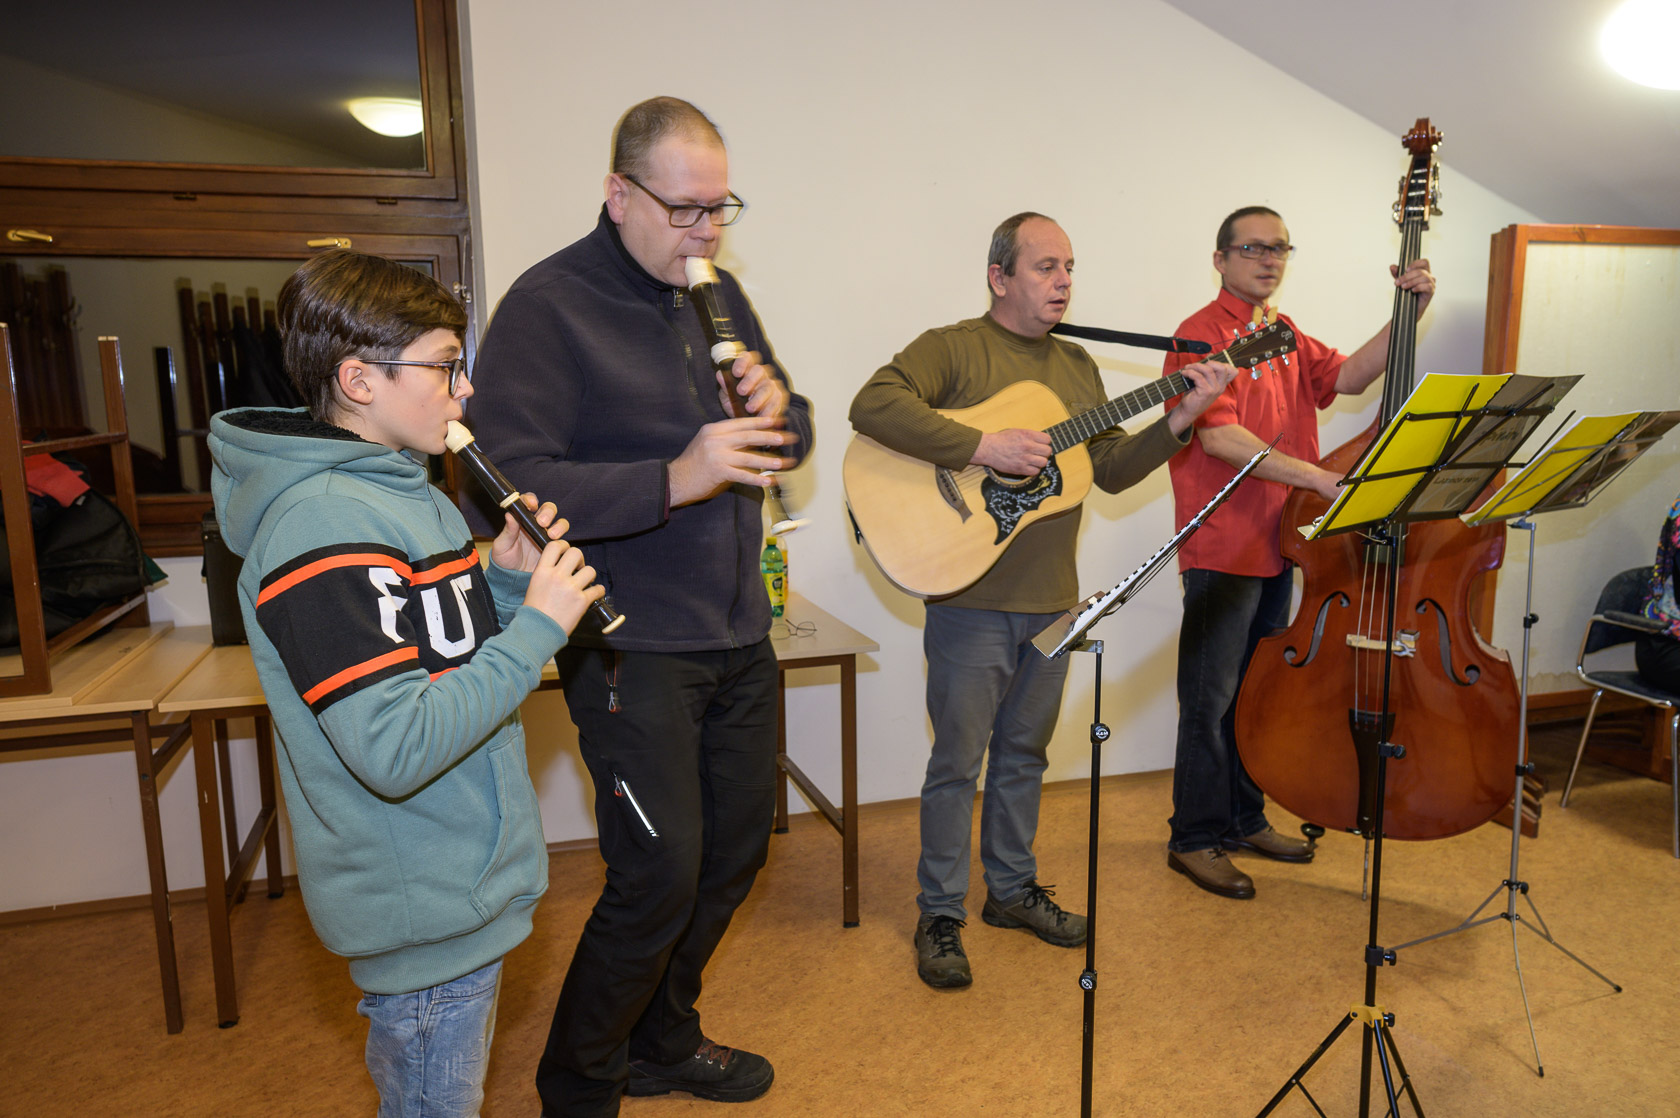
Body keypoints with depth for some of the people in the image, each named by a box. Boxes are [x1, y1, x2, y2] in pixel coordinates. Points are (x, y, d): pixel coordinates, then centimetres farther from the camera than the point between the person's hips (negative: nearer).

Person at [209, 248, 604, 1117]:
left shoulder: (399, 489, 6)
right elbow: (393, 749, -32)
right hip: (427, 906, -9)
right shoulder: (322, 526, -26)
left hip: (465, 876, 9)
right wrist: (537, 624, -26)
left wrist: (505, 583, -5)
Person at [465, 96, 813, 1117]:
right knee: (660, 879, -5)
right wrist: (673, 480, -29)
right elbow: (509, 478, -21)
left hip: (738, 633, 8)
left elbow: (785, 444, 16)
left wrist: (780, 409, -7)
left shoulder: (718, 293, 12)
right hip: (633, 644, -7)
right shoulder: (549, 306, -11)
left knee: (736, 851, 16)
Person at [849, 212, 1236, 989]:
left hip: (1051, 598, 7)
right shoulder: (953, 348, -6)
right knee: (958, 759, 3)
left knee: (1023, 751, 18)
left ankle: (1012, 888, 35)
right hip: (971, 598, -6)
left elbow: (1112, 469, 12)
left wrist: (1180, 419, -3)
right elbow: (873, 405, -24)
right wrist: (983, 446, -28)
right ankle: (940, 914, 19)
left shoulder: (1077, 366, 15)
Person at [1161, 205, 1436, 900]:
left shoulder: (1284, 336, 18)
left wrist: (1408, 314, -5)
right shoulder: (1204, 334, -10)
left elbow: (1348, 377, 5)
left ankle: (1245, 820, 31)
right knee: (1212, 699, -1)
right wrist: (1318, 477, -26)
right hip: (1222, 549, -9)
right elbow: (1221, 438, -21)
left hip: (1276, 545, 9)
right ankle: (1194, 839, 12)